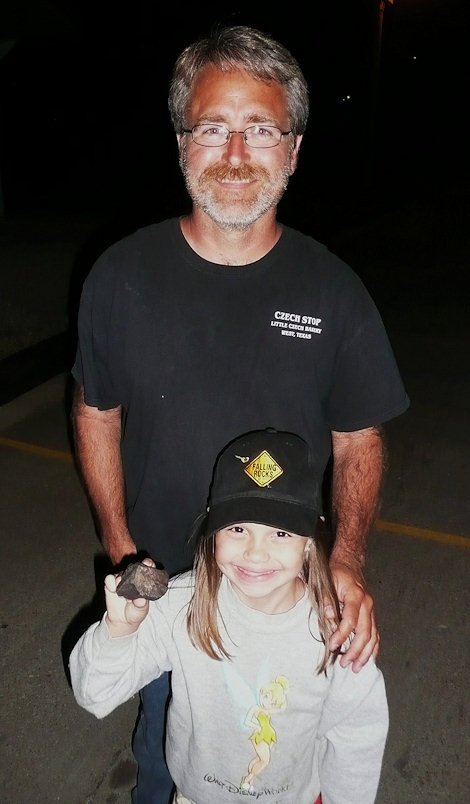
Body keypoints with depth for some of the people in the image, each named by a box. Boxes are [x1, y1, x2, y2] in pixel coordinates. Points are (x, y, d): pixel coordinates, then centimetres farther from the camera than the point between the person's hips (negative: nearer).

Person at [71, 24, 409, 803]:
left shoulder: (333, 290, -14)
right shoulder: (122, 274, -13)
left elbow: (358, 441, -6)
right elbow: (97, 414, -2)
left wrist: (349, 561, -21)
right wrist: (119, 545, -8)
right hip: (160, 582, 1)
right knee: (163, 727, 27)